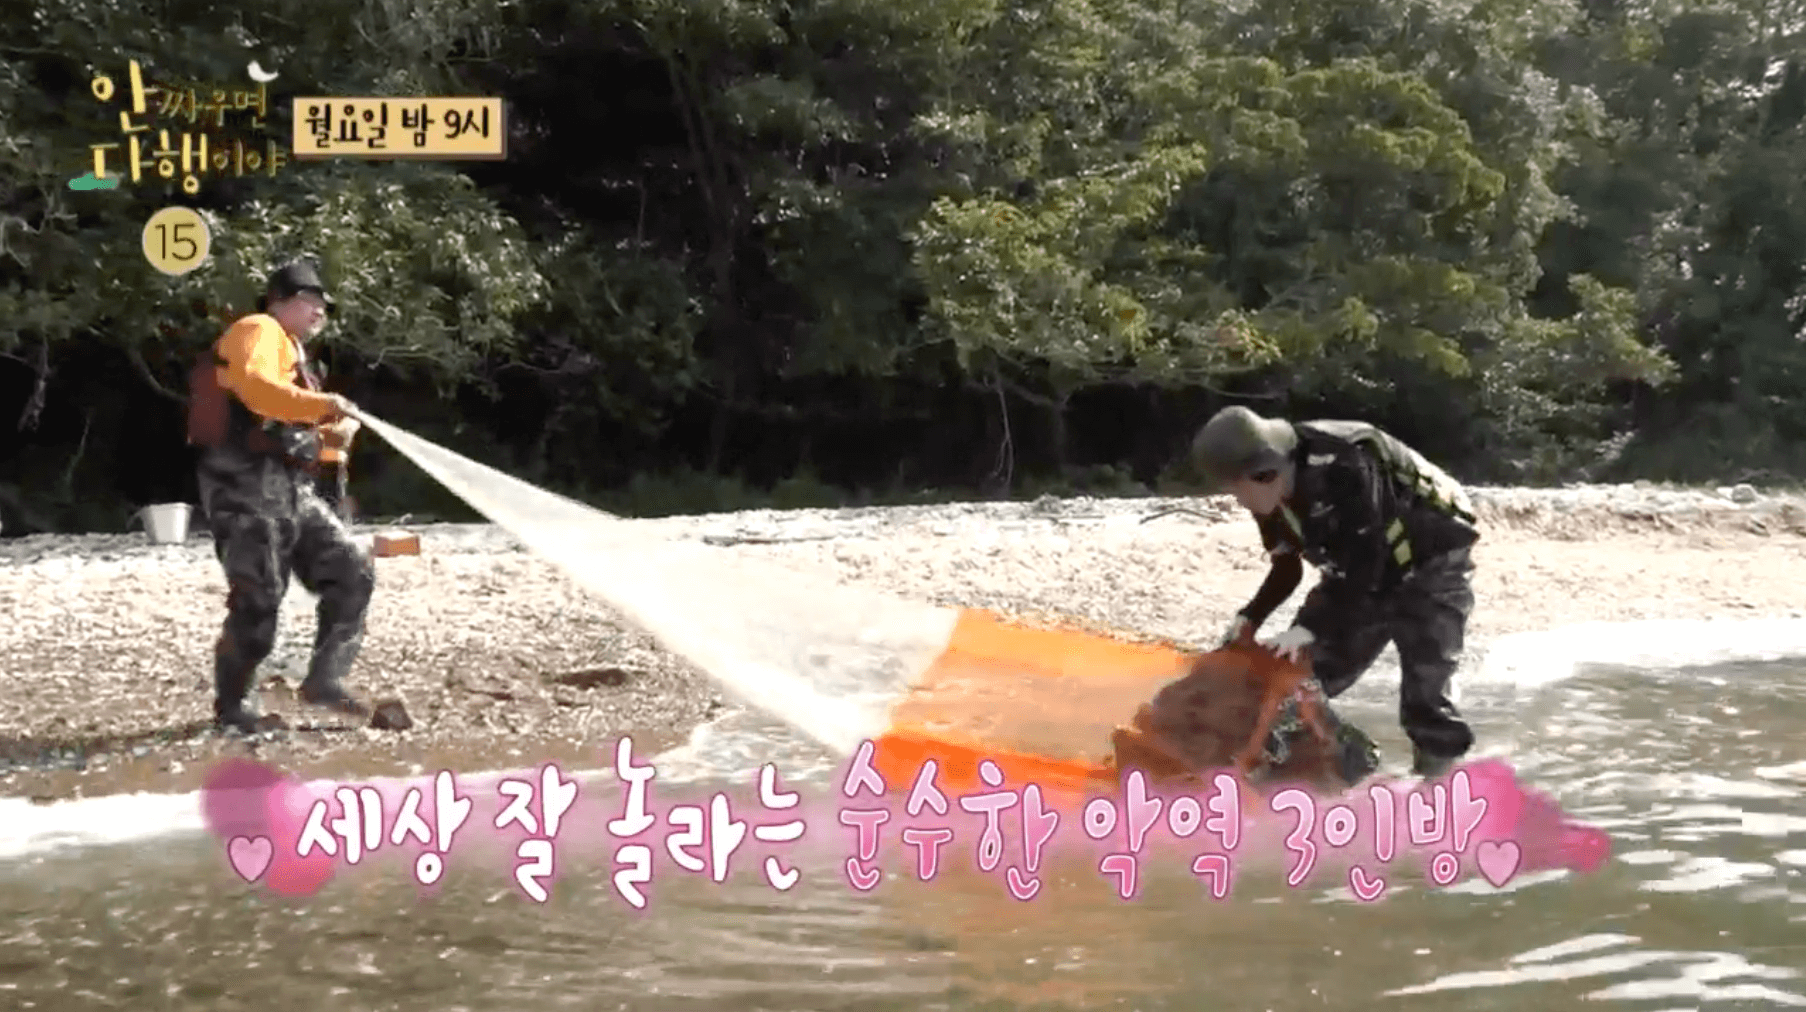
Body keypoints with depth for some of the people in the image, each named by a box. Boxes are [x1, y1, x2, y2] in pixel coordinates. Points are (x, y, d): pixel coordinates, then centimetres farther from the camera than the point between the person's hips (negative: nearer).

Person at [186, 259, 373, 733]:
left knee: (353, 574, 3)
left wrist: (336, 433, 7)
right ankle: (231, 706, 5)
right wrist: (324, 404, -27)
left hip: (293, 491, 10)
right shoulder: (257, 331, -2)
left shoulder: (294, 354, 27)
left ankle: (323, 679, 8)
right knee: (258, 602, -8)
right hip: (249, 487, -10)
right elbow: (254, 385, -24)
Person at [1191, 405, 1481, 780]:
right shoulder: (1272, 498, -8)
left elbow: (1365, 564, -32)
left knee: (1424, 699, -16)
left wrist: (1310, 627, -33)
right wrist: (1250, 618, -8)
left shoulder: (1344, 467, -34)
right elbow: (1286, 568, 6)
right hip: (1363, 575, 8)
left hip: (1431, 565, -8)